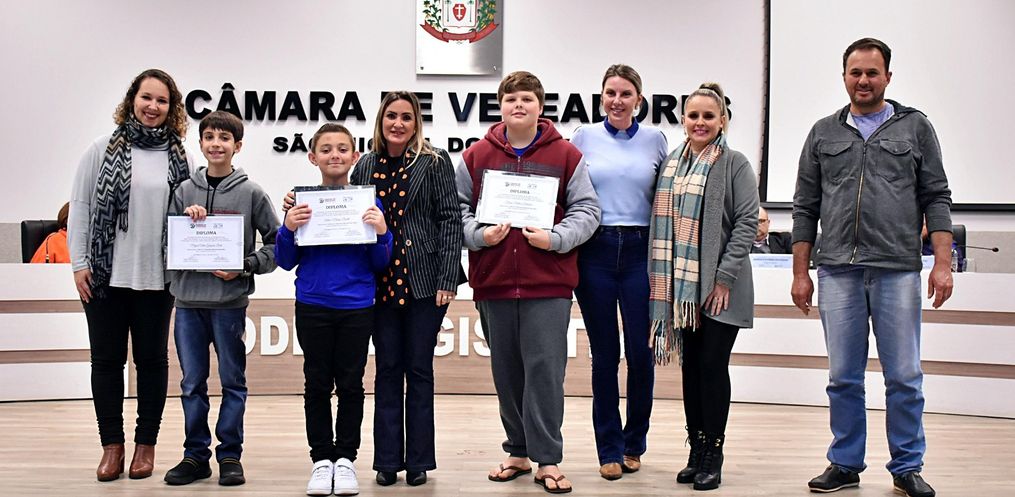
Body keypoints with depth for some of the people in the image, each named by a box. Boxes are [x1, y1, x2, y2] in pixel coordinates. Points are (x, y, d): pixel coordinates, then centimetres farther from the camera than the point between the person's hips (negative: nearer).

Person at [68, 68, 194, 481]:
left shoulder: (180, 157, 4)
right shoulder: (104, 150, 0)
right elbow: (80, 207, 0)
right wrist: (79, 263, -4)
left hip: (157, 276, 1)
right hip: (106, 275, -1)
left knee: (152, 358, 10)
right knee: (106, 358, 6)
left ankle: (146, 444, 21)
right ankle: (112, 445, 18)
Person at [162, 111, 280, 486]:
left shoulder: (251, 193, 0)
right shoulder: (185, 191, 8)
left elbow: (276, 243, 1)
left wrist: (246, 266, -11)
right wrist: (185, 218, -7)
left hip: (230, 300, -3)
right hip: (188, 299, 3)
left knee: (233, 381, 5)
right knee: (192, 382, 9)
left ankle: (230, 455, 15)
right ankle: (196, 455, 19)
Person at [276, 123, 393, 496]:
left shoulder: (367, 202, 0)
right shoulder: (303, 202, 1)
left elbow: (380, 264, 1)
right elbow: (286, 262, 3)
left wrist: (381, 233, -17)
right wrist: (288, 229, -15)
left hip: (356, 307, 0)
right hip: (312, 307, 1)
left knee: (350, 384, 6)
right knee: (317, 384, 8)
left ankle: (345, 459, 18)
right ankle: (321, 459, 18)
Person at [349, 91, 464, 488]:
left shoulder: (435, 163, 0)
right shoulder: (365, 166, 9)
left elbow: (449, 220, -5)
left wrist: (447, 279, -12)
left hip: (424, 280, -3)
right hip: (381, 282, 3)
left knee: (419, 369, 4)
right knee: (387, 370, 7)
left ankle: (418, 462, 13)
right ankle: (387, 461, 14)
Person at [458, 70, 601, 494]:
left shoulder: (566, 155, 3)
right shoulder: (476, 156, 7)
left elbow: (586, 209, 2)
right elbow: (459, 207, 8)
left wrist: (555, 238, -13)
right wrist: (479, 234, -10)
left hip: (548, 283, -2)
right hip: (493, 281, 2)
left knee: (545, 369, -3)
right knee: (506, 371, 10)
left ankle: (548, 459, 5)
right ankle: (518, 452, 24)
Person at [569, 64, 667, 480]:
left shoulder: (654, 140, 8)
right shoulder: (584, 137, 6)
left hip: (640, 251, 0)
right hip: (595, 251, 0)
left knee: (640, 351, -1)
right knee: (604, 353, 4)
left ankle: (634, 443, 19)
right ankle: (609, 449, 15)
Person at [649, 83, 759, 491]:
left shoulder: (734, 164, -4)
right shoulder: (672, 164, 12)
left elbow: (747, 222, -9)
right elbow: (663, 221, 13)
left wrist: (725, 276, -14)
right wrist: (664, 280, 7)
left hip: (720, 287, -5)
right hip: (681, 285, 5)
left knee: (713, 365, -2)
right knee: (690, 366, 9)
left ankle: (713, 456, 8)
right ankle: (696, 452, 18)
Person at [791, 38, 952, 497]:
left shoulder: (915, 127, 9)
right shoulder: (824, 133, 12)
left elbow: (936, 197, 5)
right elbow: (805, 208, 12)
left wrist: (942, 263, -4)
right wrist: (800, 272, 7)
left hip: (897, 270, -1)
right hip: (838, 272, 2)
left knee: (904, 377, 2)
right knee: (843, 378, 7)